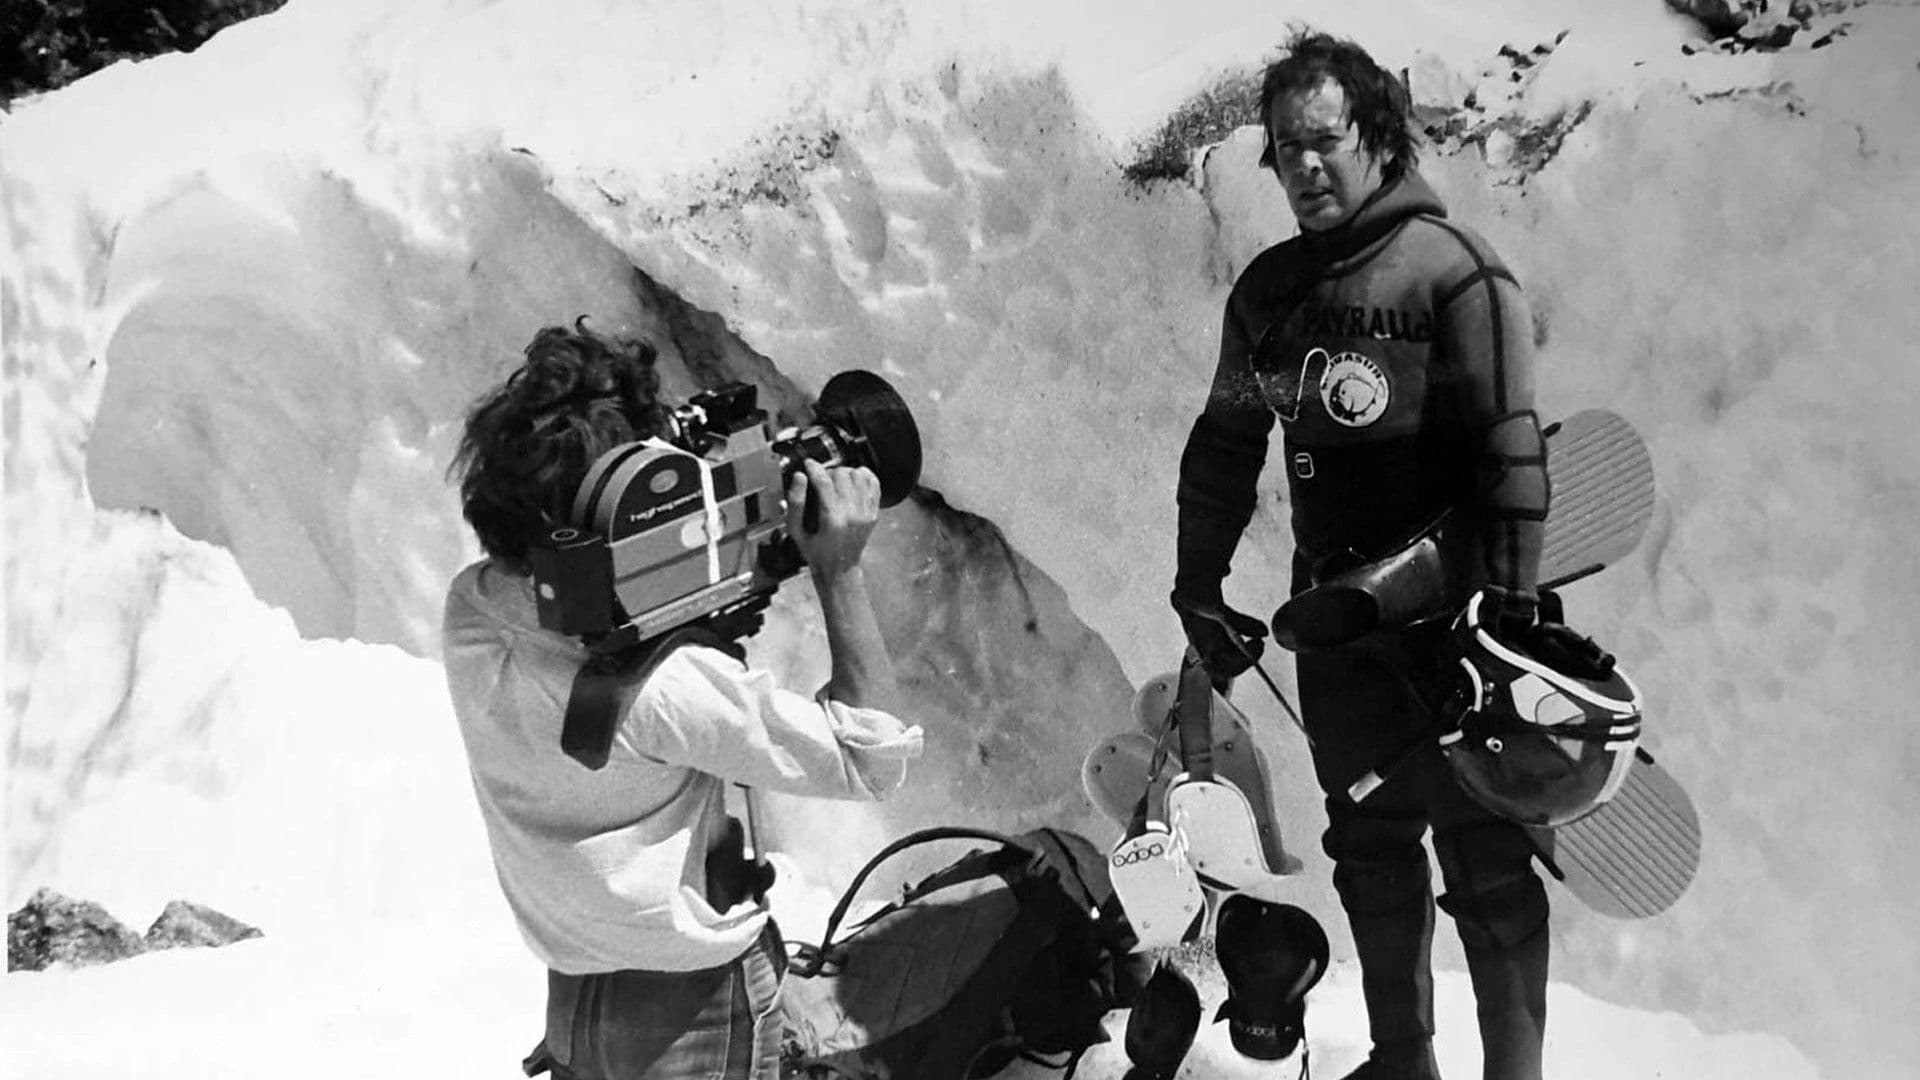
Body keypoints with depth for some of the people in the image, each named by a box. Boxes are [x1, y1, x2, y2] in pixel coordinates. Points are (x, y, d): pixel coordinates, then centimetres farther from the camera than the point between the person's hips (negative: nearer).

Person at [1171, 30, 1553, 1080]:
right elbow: (1223, 444, 16)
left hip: (1447, 606, -6)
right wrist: (1199, 585, 14)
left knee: (1486, 861, 0)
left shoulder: (1451, 267, -10)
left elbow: (1509, 448, -15)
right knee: (1369, 847, 15)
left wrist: (1507, 605, -19)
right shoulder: (1267, 288, 9)